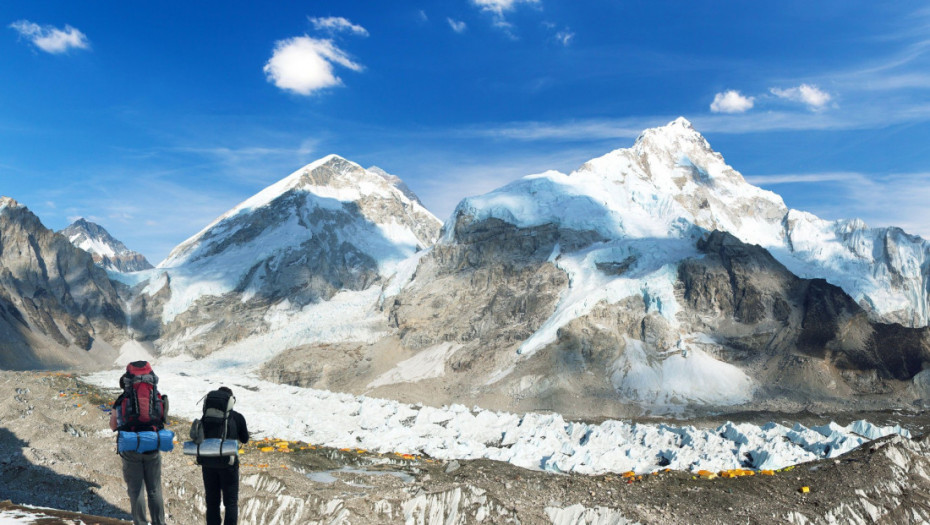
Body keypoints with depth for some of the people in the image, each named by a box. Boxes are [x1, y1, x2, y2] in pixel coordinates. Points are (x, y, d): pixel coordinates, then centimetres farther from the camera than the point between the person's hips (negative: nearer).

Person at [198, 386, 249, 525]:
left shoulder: (206, 416, 1)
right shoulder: (237, 417, -3)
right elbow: (244, 439, 9)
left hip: (208, 462, 2)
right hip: (228, 462, -2)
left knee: (212, 501, 13)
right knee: (231, 502, 6)